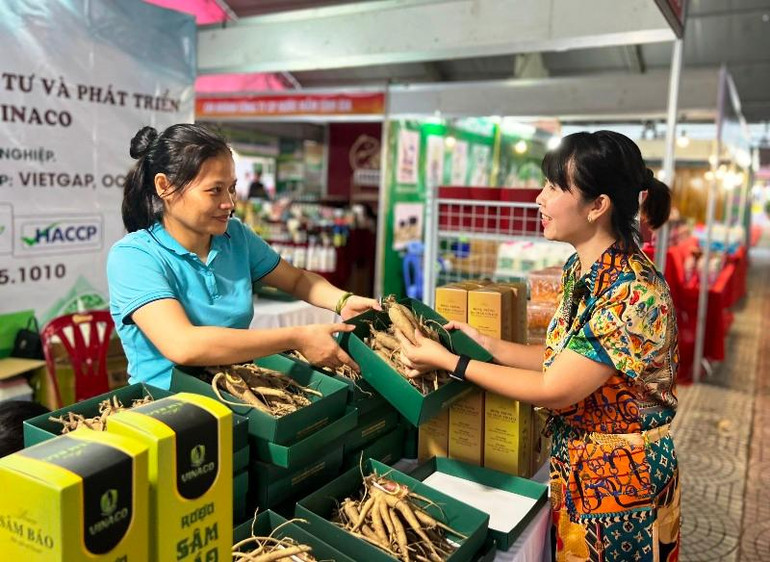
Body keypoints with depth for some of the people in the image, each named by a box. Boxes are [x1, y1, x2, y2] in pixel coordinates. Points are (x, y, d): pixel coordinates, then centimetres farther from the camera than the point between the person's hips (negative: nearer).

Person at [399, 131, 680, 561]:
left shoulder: (632, 294, -29)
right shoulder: (581, 267, -3)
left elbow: (553, 391, -24)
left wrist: (449, 362, -19)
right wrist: (488, 344, -5)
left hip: (620, 478, -7)